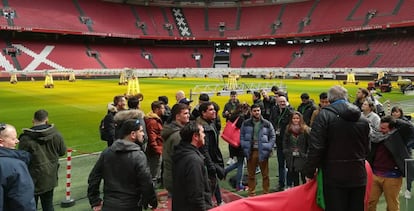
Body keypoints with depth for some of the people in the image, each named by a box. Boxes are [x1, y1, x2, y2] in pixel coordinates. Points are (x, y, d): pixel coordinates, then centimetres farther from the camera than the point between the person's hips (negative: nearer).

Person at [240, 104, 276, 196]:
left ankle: (266, 193, 21)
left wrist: (268, 148, -6)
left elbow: (273, 137, 3)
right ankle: (251, 193, 24)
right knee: (251, 175, 11)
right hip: (251, 151, 1)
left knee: (265, 175, 8)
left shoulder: (267, 124, -2)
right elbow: (241, 136, 7)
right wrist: (245, 148, -4)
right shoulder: (246, 123, 1)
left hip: (262, 152, -1)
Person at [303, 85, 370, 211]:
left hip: (334, 176, -5)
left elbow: (316, 147, -17)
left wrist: (309, 172, -8)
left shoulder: (325, 115, -10)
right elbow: (366, 148, 12)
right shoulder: (362, 118, 7)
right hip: (358, 177, 5)